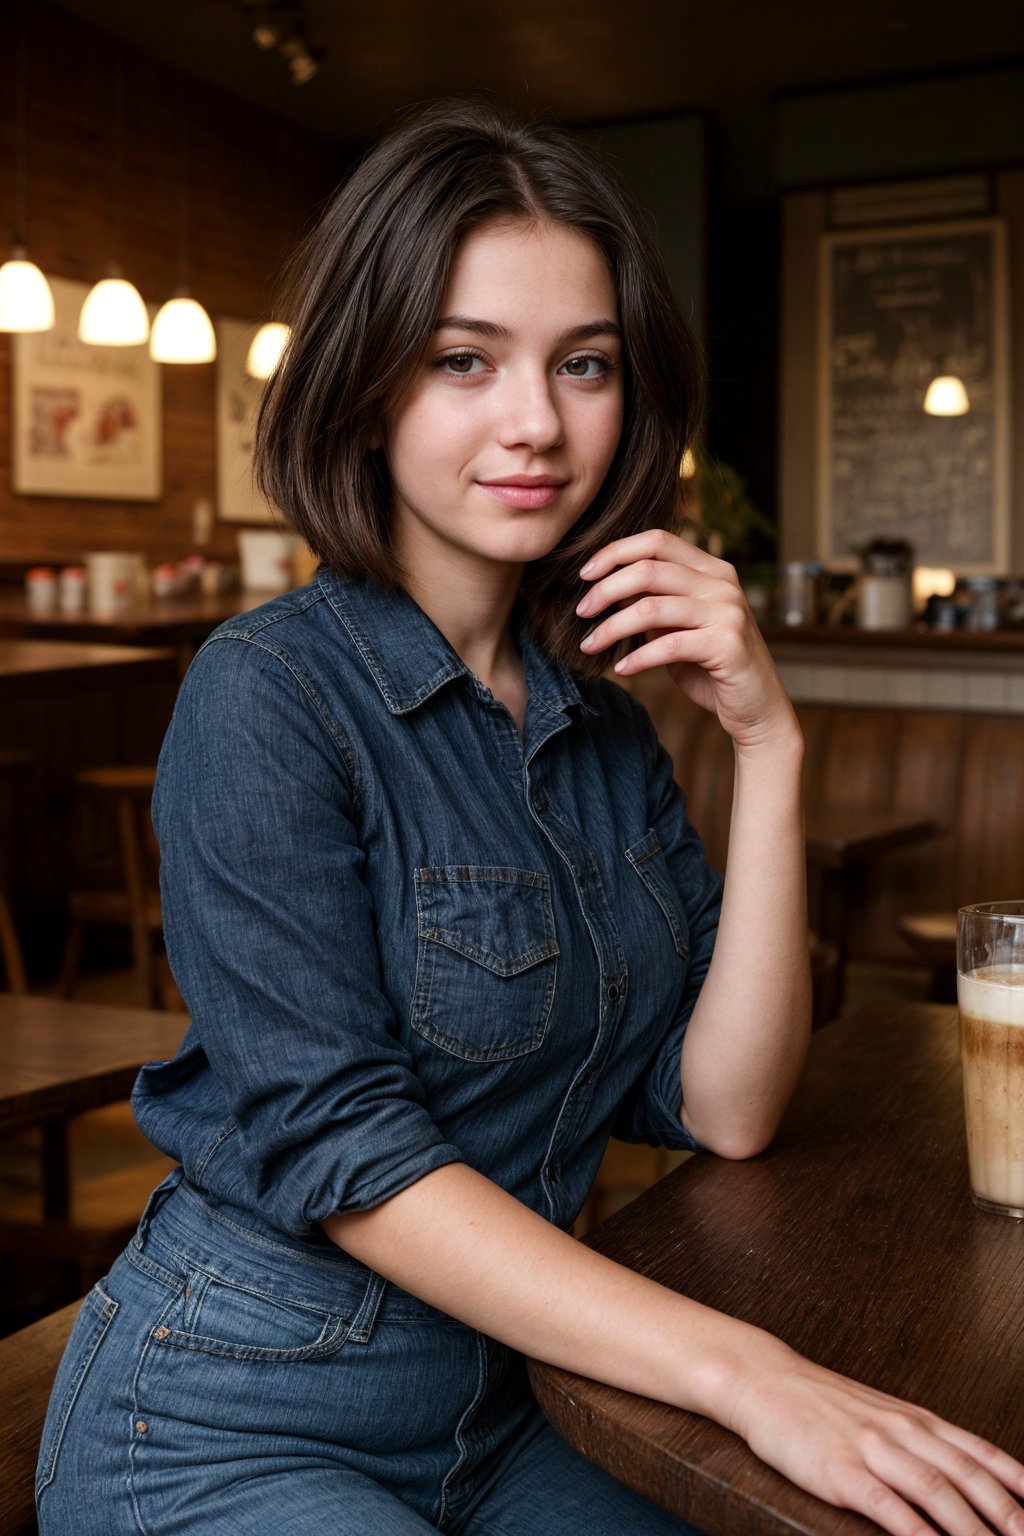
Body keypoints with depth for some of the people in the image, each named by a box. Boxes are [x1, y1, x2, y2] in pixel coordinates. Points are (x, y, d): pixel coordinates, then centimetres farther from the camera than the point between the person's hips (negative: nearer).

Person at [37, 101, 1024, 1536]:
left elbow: (722, 1106, -5)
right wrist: (747, 1371, -27)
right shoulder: (269, 692, -17)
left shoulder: (603, 708, 2)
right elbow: (337, 1146, -22)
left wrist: (767, 741, -14)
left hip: (495, 1411, 6)